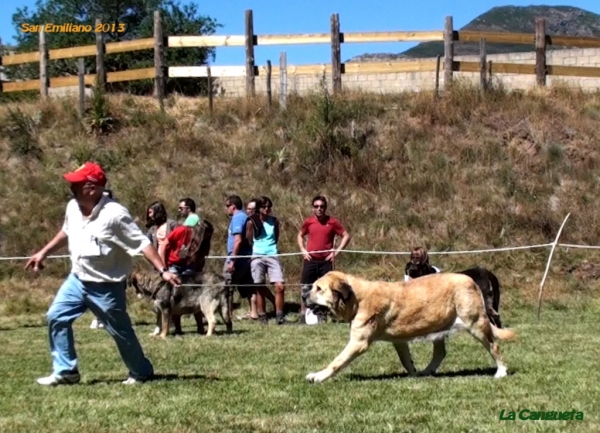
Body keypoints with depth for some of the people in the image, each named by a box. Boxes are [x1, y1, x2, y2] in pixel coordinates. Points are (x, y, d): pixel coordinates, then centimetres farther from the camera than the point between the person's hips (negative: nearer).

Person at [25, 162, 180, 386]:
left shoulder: (114, 214, -24)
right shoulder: (73, 207, -3)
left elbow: (142, 243, -23)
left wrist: (163, 271, -30)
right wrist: (43, 253, 24)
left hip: (107, 287, -7)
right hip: (77, 280, 7)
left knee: (121, 331, 5)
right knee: (56, 318, 1)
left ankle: (142, 372, 25)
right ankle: (66, 371, 11)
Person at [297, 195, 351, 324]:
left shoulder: (332, 222, -2)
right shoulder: (308, 221, 3)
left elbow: (346, 236, 2)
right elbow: (300, 235, 20)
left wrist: (337, 251, -5)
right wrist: (303, 250, 5)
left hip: (326, 261, -1)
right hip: (310, 260, 1)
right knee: (305, 288, 1)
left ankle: (322, 316, 8)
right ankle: (303, 315, 7)